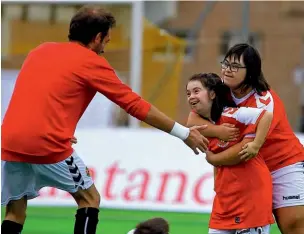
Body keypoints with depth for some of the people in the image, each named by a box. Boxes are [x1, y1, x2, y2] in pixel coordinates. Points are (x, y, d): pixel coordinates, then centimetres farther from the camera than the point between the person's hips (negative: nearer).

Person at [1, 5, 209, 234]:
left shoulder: (40, 51, 19)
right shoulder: (91, 62, 3)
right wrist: (184, 133, 9)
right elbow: (135, 105, 4)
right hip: (47, 144, -5)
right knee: (89, 198, 12)